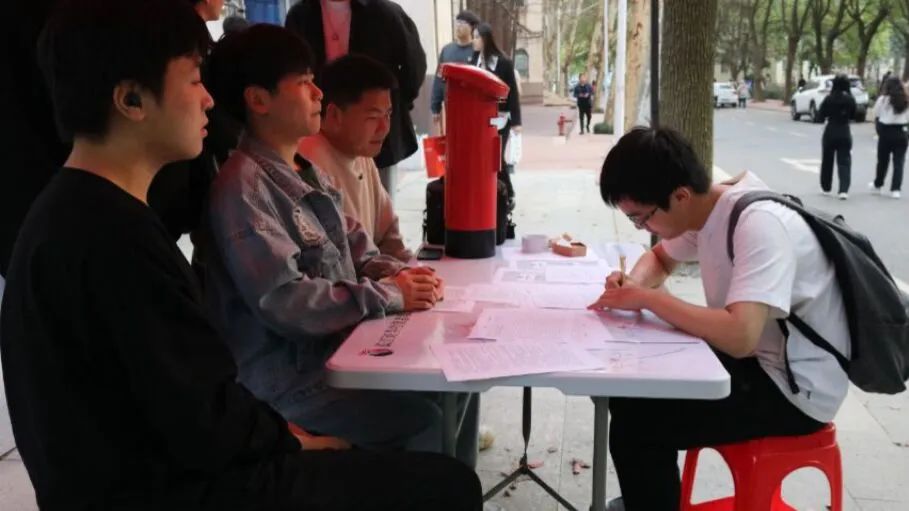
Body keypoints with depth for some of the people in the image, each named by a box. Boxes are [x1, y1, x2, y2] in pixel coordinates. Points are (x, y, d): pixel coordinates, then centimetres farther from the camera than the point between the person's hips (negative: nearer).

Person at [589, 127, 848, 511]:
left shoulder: (759, 223, -28)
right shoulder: (705, 208, -1)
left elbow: (741, 336, -40)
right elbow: (660, 258, 19)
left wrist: (647, 298, -27)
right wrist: (633, 284, -4)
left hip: (794, 388, -9)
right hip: (752, 360, 9)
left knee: (636, 426, -17)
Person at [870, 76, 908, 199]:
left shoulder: (882, 100, -5)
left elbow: (877, 117, 0)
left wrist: (880, 132, 10)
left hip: (886, 133, -1)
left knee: (882, 161, 14)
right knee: (898, 162, 4)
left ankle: (877, 185, 30)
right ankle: (895, 189, -1)